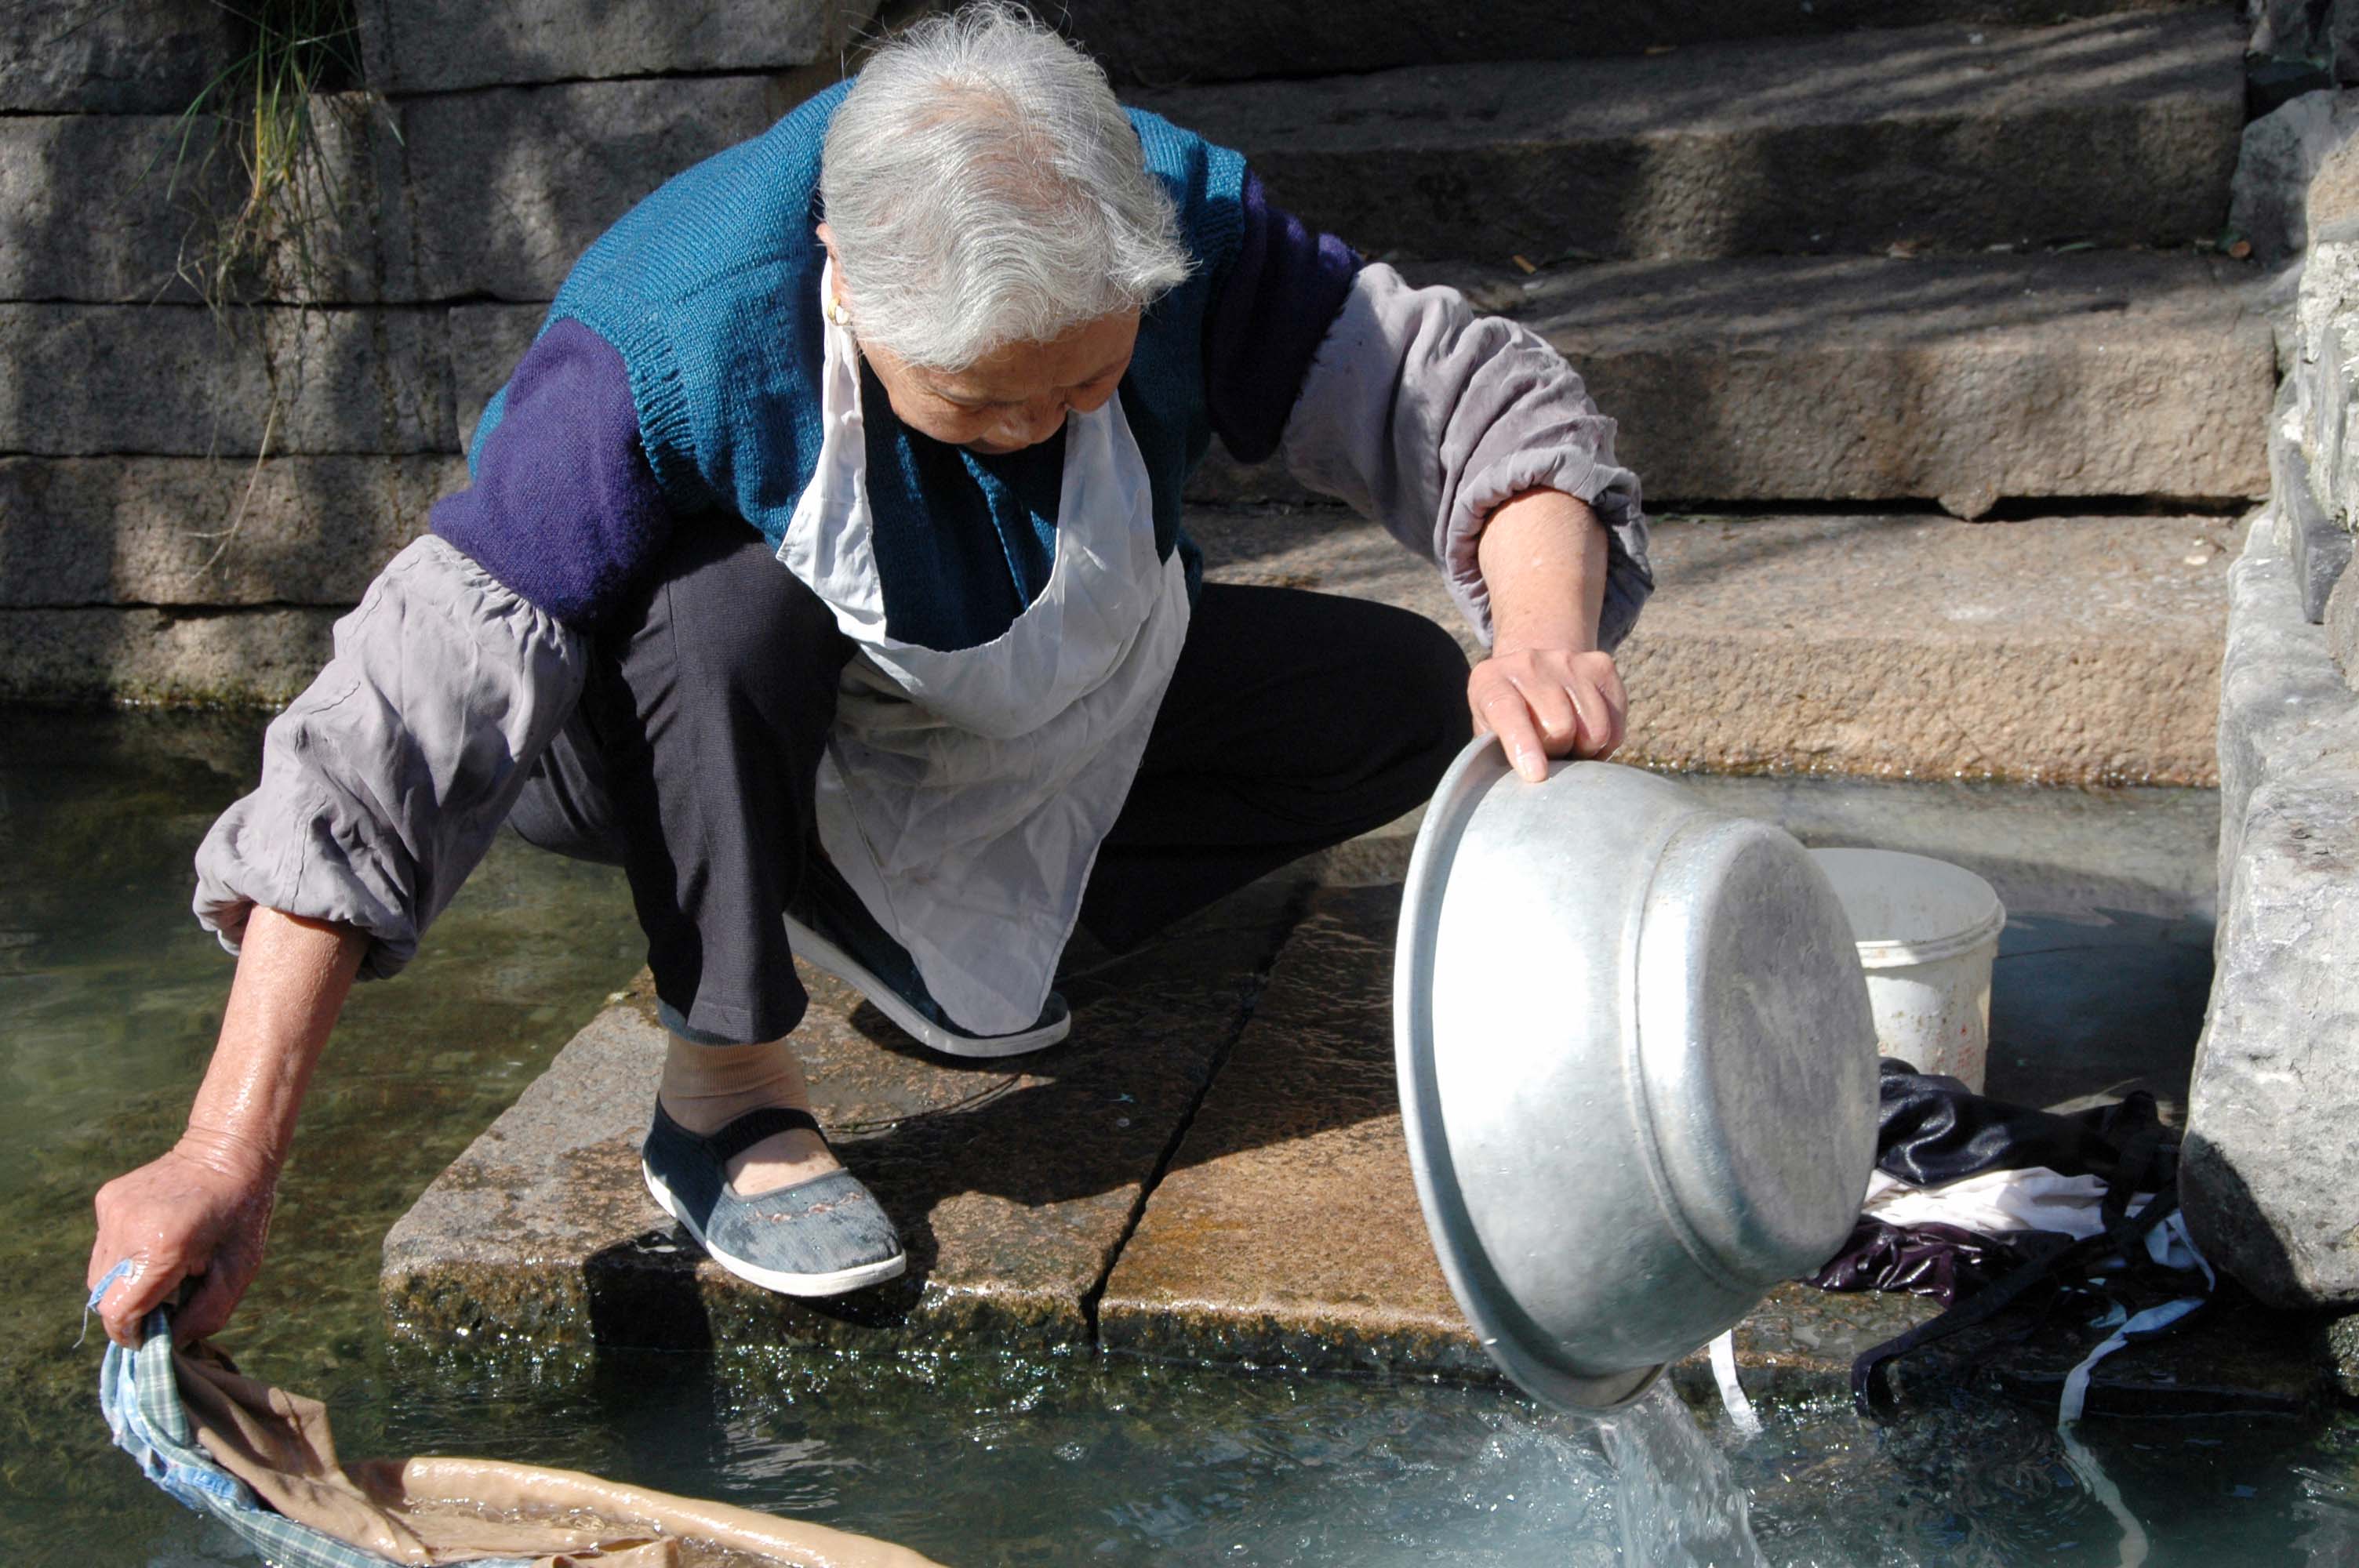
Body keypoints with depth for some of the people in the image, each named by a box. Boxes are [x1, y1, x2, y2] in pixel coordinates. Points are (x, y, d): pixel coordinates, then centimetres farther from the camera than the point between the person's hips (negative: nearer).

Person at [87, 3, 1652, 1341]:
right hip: (702, 741, -4)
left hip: (1041, 714, 5)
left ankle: (939, 927, 3)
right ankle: (727, 1089, -16)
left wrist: (1549, 639, -44)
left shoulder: (1174, 215, -25)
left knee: (1403, 697, -9)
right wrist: (231, 1159, -41)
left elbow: (1473, 398, -21)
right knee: (730, 613, -39)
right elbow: (407, 723, -38)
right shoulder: (662, 346, -36)